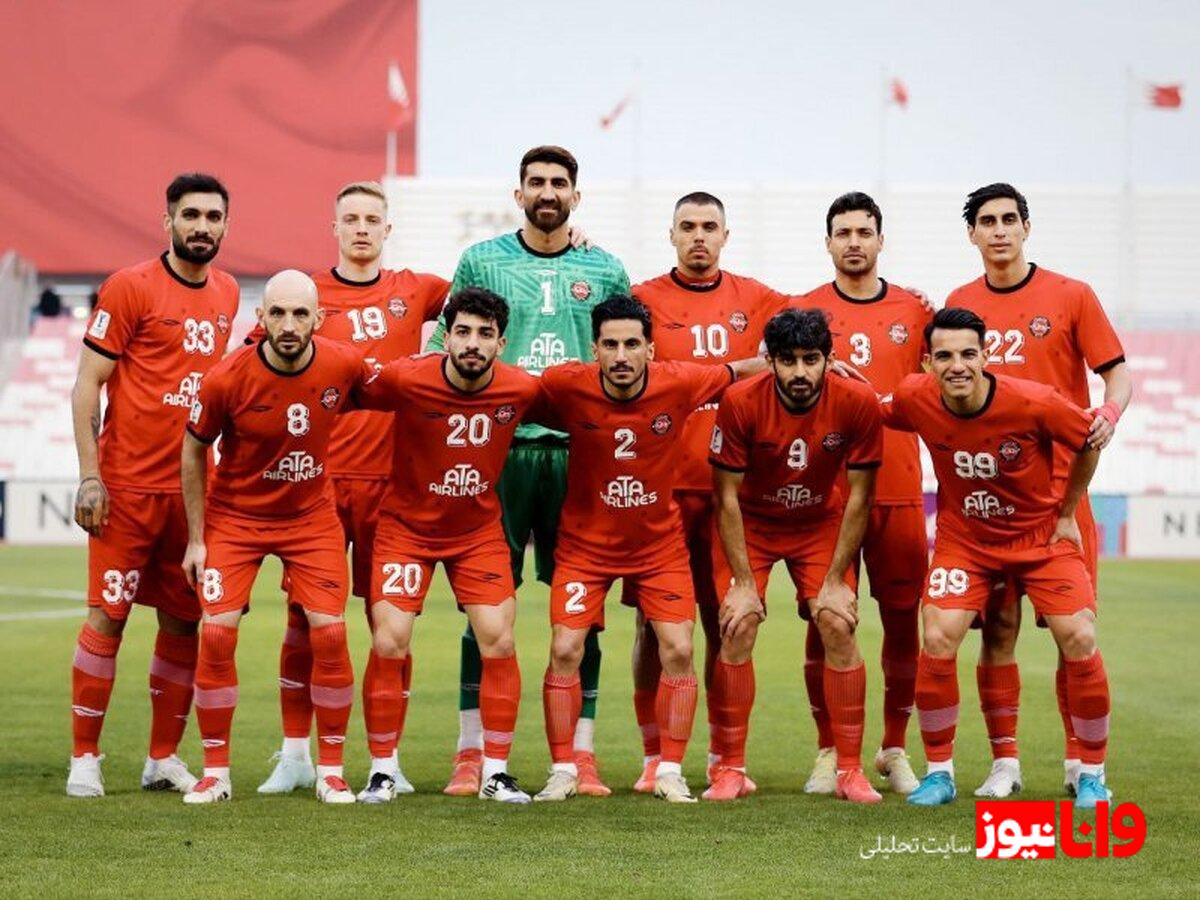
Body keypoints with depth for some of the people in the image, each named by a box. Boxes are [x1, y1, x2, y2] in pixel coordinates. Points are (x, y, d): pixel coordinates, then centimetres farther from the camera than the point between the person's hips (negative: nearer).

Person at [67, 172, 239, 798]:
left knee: (184, 622, 7)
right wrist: (89, 476, -14)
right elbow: (87, 385, -7)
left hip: (193, 488, 6)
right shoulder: (130, 288, -6)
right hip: (128, 487, -6)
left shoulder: (226, 294, 12)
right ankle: (84, 758, 2)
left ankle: (163, 759, 17)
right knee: (107, 616, -5)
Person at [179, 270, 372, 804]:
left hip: (312, 516, 2)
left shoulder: (343, 365, -16)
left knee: (330, 632, -8)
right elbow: (194, 450, -6)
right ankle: (215, 773, 1)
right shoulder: (226, 379, -21)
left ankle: (331, 770, 6)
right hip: (234, 516, -2)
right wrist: (196, 539, -5)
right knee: (217, 632, -12)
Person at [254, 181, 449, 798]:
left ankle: (384, 759, 7)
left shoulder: (414, 291, 9)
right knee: (306, 615, 1)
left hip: (391, 479, 1)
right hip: (319, 476, -1)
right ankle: (295, 755, 10)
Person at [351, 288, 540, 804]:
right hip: (407, 526, -2)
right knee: (388, 646, -9)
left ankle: (495, 773, 6)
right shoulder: (406, 380, -22)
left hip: (479, 530, 2)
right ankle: (382, 772, 5)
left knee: (500, 643, -6)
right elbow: (349, 398, -6)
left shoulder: (522, 389, -15)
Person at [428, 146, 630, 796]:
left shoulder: (605, 271, 10)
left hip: (580, 451, 1)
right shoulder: (481, 262, 7)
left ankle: (581, 753, 6)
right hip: (500, 447, -1)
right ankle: (472, 751, 2)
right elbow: (441, 351, 10)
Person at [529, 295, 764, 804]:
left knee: (678, 651, -5)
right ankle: (563, 772, 6)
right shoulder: (566, 386, -21)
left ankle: (670, 772, 7)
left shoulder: (679, 384, -18)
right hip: (585, 542, -1)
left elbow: (735, 372, 2)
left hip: (660, 542, 1)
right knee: (565, 651, -7)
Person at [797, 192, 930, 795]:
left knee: (902, 620, 3)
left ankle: (895, 750, 16)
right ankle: (829, 751, 9)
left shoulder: (915, 310, 9)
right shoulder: (804, 311, 6)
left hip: (898, 489, 1)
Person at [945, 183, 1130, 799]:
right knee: (997, 627, 1)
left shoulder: (1070, 296, 2)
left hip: (1059, 486, -2)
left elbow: (1117, 374, 1)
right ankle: (1004, 762, 8)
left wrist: (1109, 413, -19)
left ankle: (1081, 761, 7)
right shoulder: (960, 304, 10)